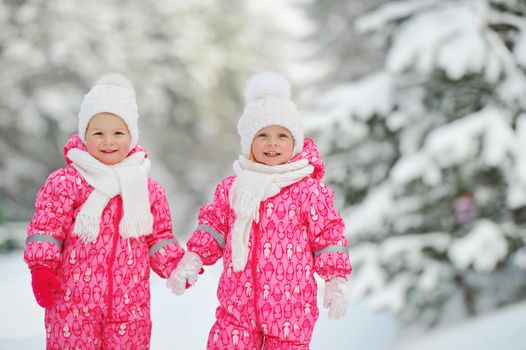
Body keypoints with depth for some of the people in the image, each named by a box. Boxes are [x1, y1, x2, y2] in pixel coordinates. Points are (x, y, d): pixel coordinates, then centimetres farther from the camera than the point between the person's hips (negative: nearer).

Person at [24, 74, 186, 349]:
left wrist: (179, 267, -1)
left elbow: (159, 238, 14)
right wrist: (41, 267, -20)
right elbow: (46, 226, -7)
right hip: (73, 304, -3)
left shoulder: (149, 190, 9)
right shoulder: (64, 182, -3)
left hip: (130, 307, 3)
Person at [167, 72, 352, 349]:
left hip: (290, 305, -3)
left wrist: (336, 282, -6)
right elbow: (214, 227, 15)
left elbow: (327, 235, -2)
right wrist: (192, 260, 4)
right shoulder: (232, 187, 5)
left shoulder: (309, 190, -6)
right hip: (237, 304, 3)